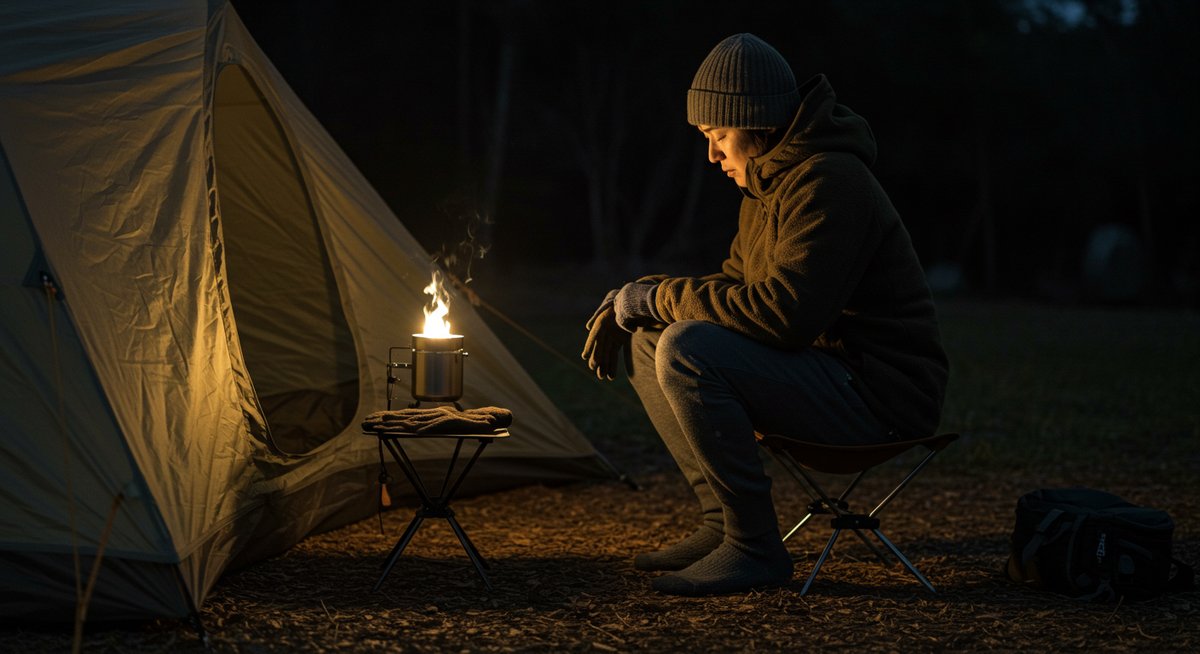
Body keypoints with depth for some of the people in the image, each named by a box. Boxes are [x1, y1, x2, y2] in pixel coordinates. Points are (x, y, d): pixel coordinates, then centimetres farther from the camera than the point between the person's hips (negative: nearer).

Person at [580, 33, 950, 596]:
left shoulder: (829, 181, -19)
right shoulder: (770, 183, 13)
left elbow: (782, 312, -28)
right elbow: (735, 286, 21)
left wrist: (655, 297, -18)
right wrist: (631, 302, 5)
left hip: (881, 395, -10)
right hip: (826, 369, 10)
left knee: (687, 351, -26)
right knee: (647, 343, 7)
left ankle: (755, 547, -16)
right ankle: (723, 523, 7)